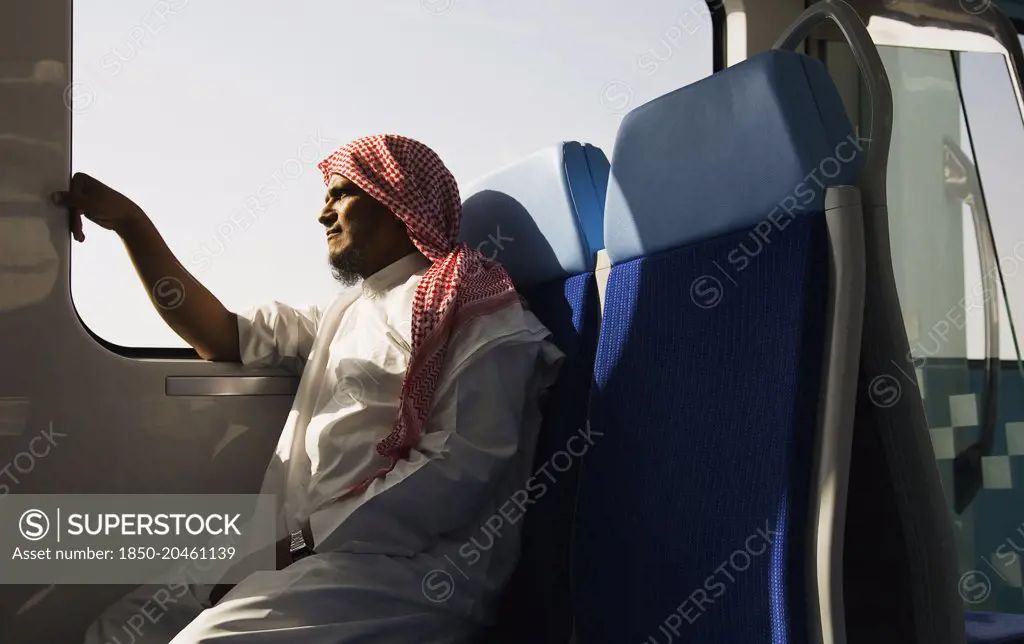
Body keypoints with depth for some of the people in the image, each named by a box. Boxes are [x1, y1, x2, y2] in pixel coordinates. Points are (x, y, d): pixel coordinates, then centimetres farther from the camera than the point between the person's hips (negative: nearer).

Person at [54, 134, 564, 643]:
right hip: (319, 553, 8)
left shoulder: (471, 307, -3)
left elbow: (462, 467, -15)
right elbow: (222, 337, 25)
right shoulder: (348, 311, 26)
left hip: (403, 568, -8)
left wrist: (301, 541, -16)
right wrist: (130, 222, 15)